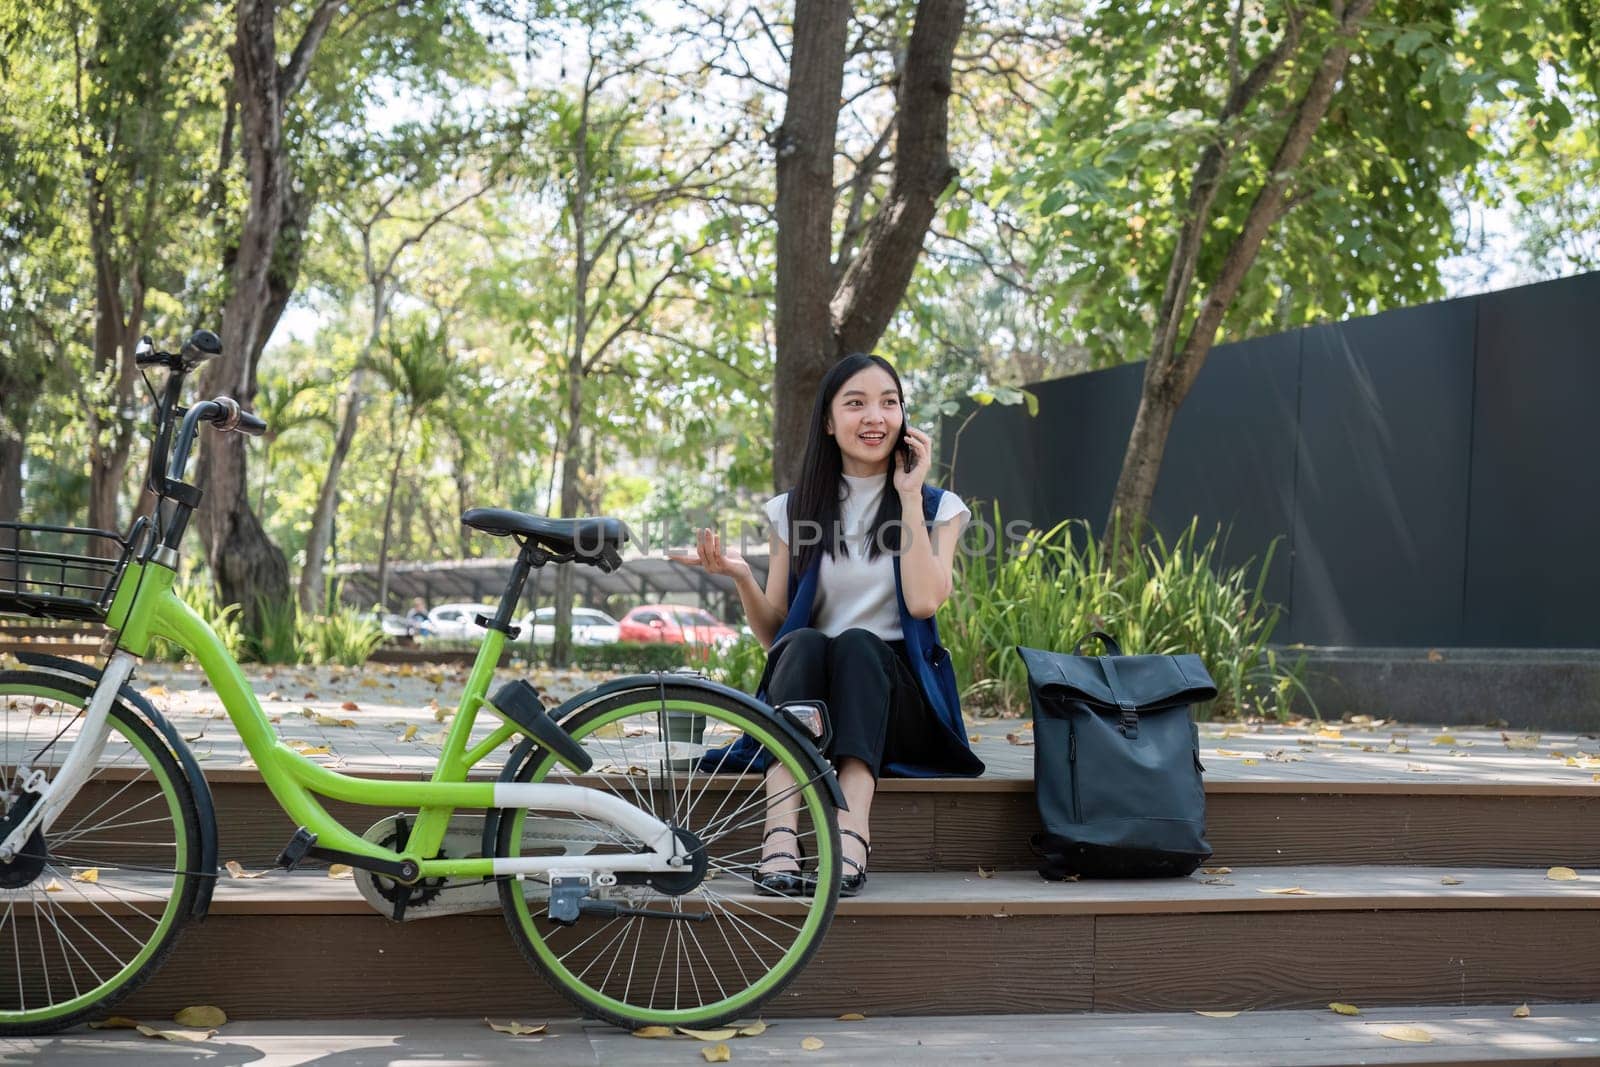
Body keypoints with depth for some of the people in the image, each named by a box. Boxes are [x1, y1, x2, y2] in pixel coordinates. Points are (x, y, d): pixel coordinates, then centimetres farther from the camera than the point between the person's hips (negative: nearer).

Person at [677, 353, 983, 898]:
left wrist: (909, 496, -7)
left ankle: (852, 841, -50)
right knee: (804, 644, -32)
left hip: (896, 697, -1)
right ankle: (779, 845, -48)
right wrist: (741, 578, -11)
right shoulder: (796, 509, 12)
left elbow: (923, 601, -12)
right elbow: (772, 634, 8)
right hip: (806, 691, 1)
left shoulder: (937, 506, 8)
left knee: (856, 644, -32)